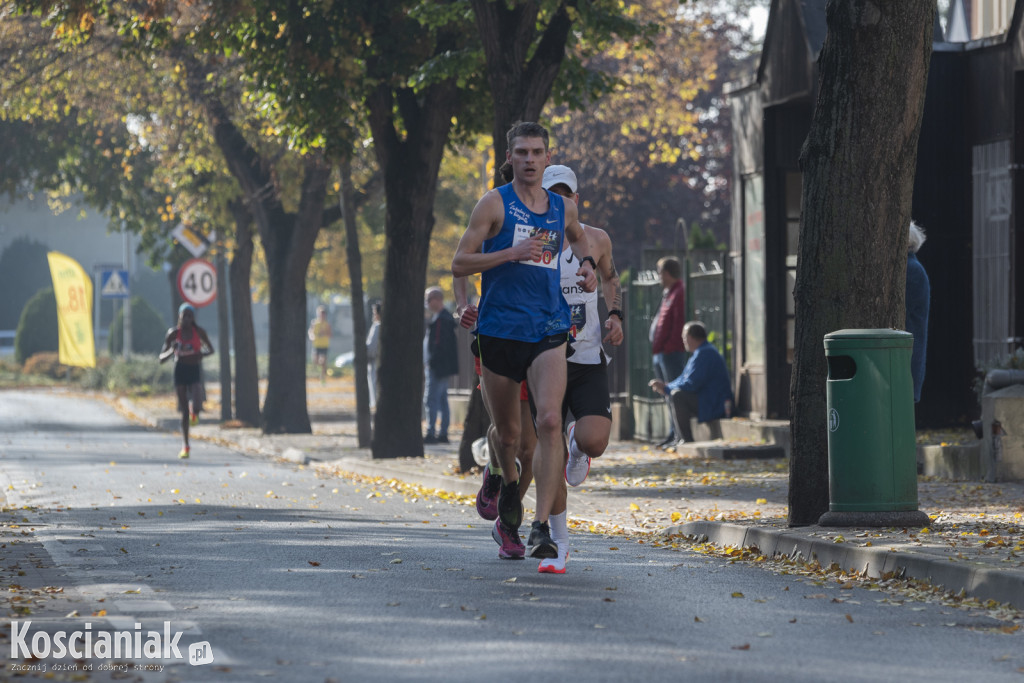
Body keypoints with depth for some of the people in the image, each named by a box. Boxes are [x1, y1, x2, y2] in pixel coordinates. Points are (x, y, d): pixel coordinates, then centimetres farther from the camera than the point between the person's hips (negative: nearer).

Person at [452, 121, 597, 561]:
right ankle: (509, 486, 45)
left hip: (548, 331, 2)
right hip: (498, 331, -1)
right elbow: (459, 264, -6)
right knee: (507, 432, 10)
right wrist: (512, 253, -18)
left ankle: (541, 528, -21)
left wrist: (586, 264, 14)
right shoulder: (495, 204, -2)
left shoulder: (562, 208, 10)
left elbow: (578, 238, 35)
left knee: (550, 421, -18)